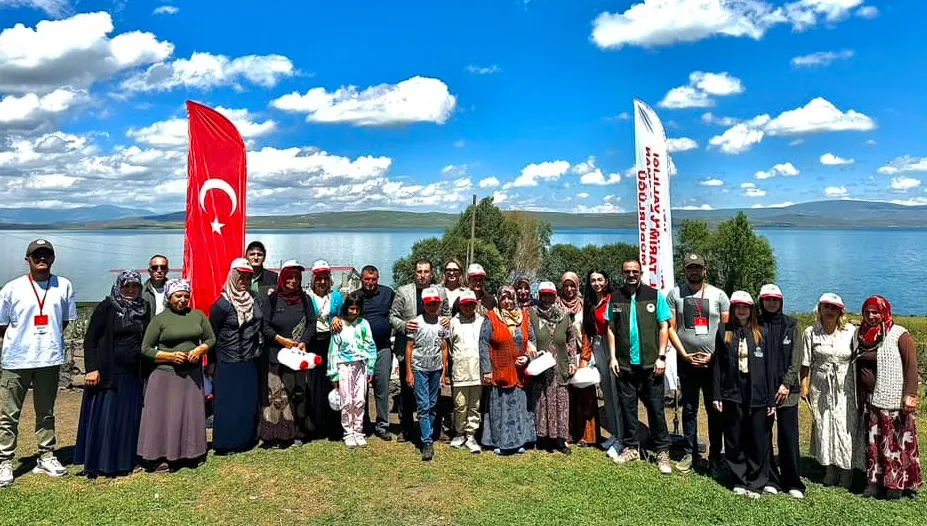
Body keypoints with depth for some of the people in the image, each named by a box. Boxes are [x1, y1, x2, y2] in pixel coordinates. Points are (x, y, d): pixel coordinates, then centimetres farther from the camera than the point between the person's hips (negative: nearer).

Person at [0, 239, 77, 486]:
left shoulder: (64, 286, 0)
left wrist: (49, 340, 5)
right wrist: (20, 340, 2)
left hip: (49, 359, 2)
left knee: (46, 412, 14)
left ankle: (46, 457, 24)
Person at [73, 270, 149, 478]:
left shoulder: (143, 310, 9)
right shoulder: (106, 307, -3)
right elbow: (90, 339, -6)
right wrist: (92, 368, -14)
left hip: (133, 375, 4)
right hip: (108, 373, -4)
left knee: (128, 419, 8)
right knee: (102, 418, 1)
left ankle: (123, 461, 18)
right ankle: (97, 464, 10)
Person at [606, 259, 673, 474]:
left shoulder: (655, 295, 0)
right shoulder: (615, 298, 6)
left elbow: (664, 326, 0)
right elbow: (611, 329, 8)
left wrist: (661, 357, -7)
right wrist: (612, 357, 2)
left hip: (650, 363, -2)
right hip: (624, 363, 2)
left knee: (656, 407, 3)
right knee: (627, 406, 10)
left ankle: (662, 451, 14)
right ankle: (631, 447, 23)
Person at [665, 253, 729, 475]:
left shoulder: (719, 295, 2)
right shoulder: (675, 294, 3)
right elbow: (671, 329, 2)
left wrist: (713, 355, -7)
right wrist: (685, 355, -6)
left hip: (713, 362, -1)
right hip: (686, 361, 1)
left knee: (715, 411, 4)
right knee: (689, 409, 9)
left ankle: (715, 457, 15)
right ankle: (691, 454, 19)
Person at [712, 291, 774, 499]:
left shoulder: (761, 333, 4)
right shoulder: (724, 332, 5)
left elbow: (769, 366, 3)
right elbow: (717, 365, 4)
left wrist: (771, 399, 0)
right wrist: (716, 395, -1)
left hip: (757, 396, 0)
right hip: (732, 395, 1)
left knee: (759, 442, 4)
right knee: (734, 441, 8)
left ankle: (756, 483, 16)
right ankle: (739, 481, 20)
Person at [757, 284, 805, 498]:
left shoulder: (791, 324, 6)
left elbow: (796, 358, 3)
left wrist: (786, 384, -5)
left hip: (787, 390, 0)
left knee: (789, 437, 2)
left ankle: (792, 482, 13)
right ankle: (770, 479, 17)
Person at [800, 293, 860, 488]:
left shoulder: (852, 331, -4)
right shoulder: (811, 333, 0)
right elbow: (806, 363, 3)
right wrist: (804, 386, 1)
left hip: (845, 389, -1)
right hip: (821, 389, 2)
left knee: (846, 428, 0)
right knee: (823, 428, 7)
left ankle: (847, 472, 15)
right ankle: (830, 471, 21)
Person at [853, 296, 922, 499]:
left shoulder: (899, 335, -7)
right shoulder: (860, 336, 9)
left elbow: (911, 365, -11)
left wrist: (910, 395, -17)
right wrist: (859, 396, 14)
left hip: (893, 399, -5)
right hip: (869, 398, 5)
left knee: (895, 440, 0)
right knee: (872, 440, 9)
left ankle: (896, 483, 11)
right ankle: (875, 481, 17)